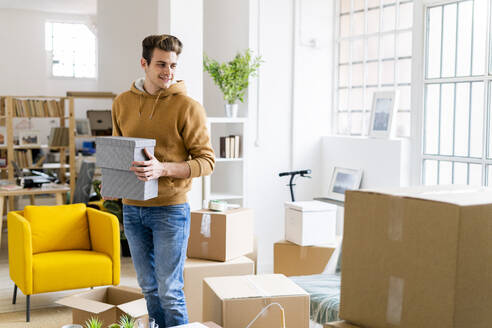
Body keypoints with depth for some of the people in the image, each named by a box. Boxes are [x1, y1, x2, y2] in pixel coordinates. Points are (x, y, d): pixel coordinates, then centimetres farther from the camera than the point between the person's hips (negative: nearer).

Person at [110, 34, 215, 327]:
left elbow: (206, 161, -11)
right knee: (148, 286, 16)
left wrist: (163, 169, -25)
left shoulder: (188, 107, -9)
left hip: (170, 208, -5)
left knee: (169, 290, -1)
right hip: (132, 207, 5)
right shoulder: (122, 103, 7)